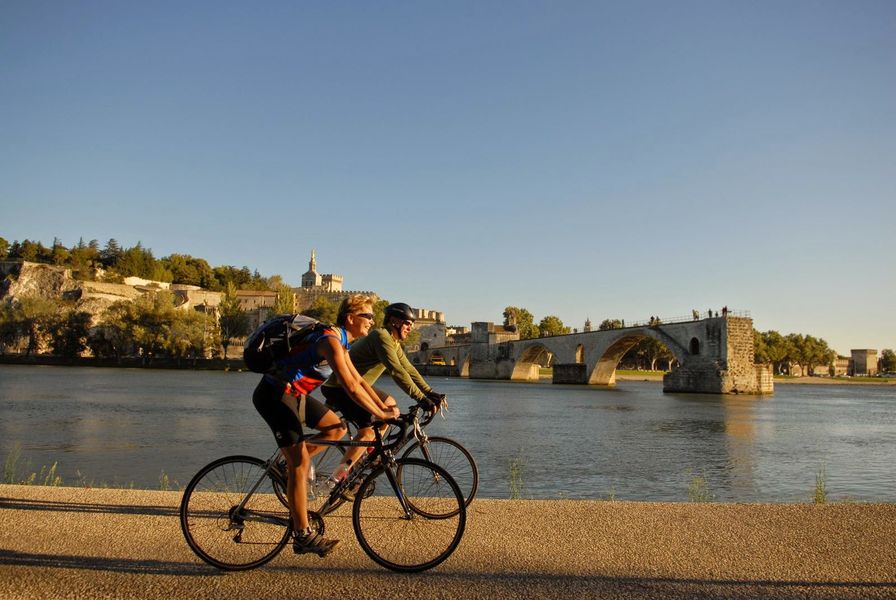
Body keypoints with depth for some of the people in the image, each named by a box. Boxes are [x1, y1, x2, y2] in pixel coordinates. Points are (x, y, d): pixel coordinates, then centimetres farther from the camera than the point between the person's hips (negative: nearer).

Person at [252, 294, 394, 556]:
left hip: (294, 394, 10)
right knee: (300, 461, -11)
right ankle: (303, 536, -6)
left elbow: (358, 380, 16)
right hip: (275, 394, -10)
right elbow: (350, 388, -28)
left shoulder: (341, 342, 11)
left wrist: (384, 408, 9)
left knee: (336, 428, 8)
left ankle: (291, 465, 14)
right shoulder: (331, 340, -21)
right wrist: (381, 414, -21)